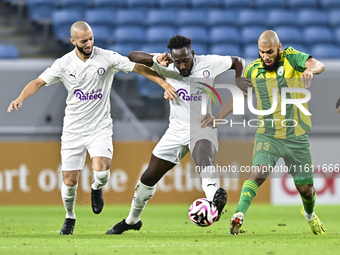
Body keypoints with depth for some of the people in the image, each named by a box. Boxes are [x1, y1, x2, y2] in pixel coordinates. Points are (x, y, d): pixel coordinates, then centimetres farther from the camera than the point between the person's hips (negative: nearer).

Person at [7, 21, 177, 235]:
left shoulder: (107, 58, -7)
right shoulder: (64, 64, -4)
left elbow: (139, 67, -7)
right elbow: (39, 82, -5)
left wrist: (164, 83, -16)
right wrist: (21, 98, -23)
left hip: (100, 127, -1)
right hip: (73, 129, 1)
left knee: (101, 171, -24)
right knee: (70, 181, 0)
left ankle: (97, 188, 14)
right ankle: (70, 217, 29)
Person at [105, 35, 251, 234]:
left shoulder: (208, 64, -8)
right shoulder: (167, 68, -7)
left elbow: (238, 62, 9)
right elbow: (132, 57, -15)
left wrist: (239, 81, -9)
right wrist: (156, 59, -32)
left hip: (203, 127, -4)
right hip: (177, 130, 4)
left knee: (204, 155, -39)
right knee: (149, 177, 11)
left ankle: (215, 198, -67)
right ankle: (132, 220, 34)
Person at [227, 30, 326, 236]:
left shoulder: (291, 57, -8)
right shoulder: (253, 70, 2)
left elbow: (318, 65, -27)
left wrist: (310, 70, -51)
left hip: (296, 137, -1)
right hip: (267, 136, 1)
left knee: (306, 189, 10)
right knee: (259, 172, -28)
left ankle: (310, 214, 42)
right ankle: (239, 215, -34)